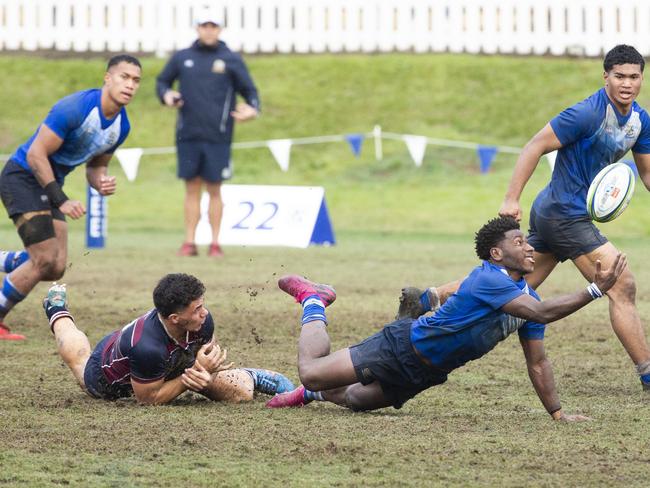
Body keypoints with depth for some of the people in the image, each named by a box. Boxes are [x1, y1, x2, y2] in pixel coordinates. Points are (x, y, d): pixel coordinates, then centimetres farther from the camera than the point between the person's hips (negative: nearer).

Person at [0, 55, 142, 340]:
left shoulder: (122, 126, 1)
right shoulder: (75, 108, -25)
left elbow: (96, 165, 16)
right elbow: (36, 154, -24)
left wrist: (101, 183, -9)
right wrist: (61, 201, -25)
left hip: (51, 185, 8)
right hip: (23, 178, -8)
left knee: (56, 269, 1)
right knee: (45, 260, -15)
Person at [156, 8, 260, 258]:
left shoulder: (232, 60, 4)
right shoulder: (182, 58, 9)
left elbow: (249, 90, 7)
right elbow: (162, 81, 20)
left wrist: (252, 109, -13)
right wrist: (166, 95, -2)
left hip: (217, 137, -2)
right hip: (188, 135, 2)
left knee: (214, 189, 1)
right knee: (192, 188, 4)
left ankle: (215, 243, 7)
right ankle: (189, 242, 8)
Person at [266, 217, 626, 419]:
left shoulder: (526, 295, -1)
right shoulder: (488, 279, -29)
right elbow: (541, 313, -41)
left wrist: (558, 414, -3)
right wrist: (596, 290, -44)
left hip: (424, 372, 8)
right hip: (404, 345, -8)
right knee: (311, 373, -6)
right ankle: (313, 302, 20)